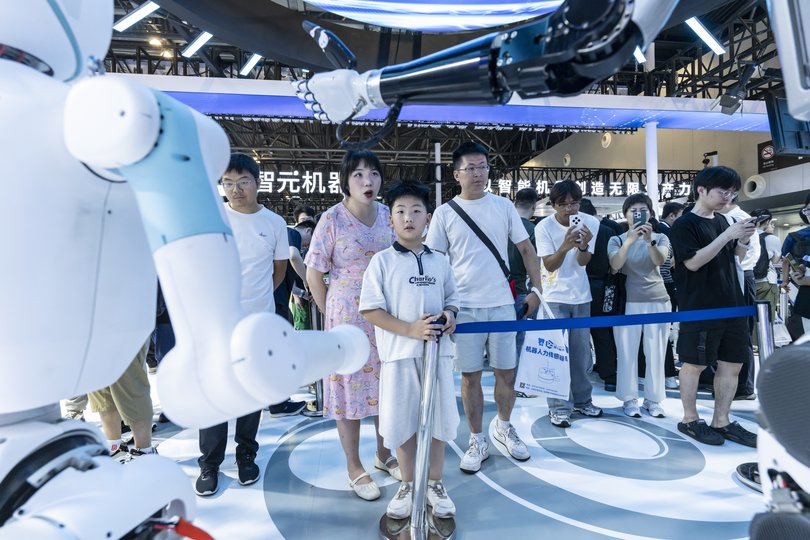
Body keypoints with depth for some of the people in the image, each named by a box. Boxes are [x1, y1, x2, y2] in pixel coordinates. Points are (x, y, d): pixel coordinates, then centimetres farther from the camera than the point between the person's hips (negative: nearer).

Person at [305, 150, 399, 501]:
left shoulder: (389, 216, 1)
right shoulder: (332, 219, -11)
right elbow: (314, 274, -5)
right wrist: (330, 316, -3)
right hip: (347, 315, -4)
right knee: (350, 385, 7)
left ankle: (383, 454, 37)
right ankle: (354, 467, 25)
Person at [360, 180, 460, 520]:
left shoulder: (440, 261, 7)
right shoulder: (382, 261, -5)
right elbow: (369, 310, -9)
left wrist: (450, 314, -7)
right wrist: (411, 329, -18)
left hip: (437, 351, 3)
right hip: (399, 353, -3)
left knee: (438, 419, 12)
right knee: (402, 422, 8)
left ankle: (435, 485, 32)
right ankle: (408, 485, 30)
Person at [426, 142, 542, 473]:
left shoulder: (503, 206, 5)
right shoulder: (445, 213, 0)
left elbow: (526, 249, 9)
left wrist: (536, 289, 5)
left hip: (502, 304, 2)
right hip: (464, 307, -1)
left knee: (506, 371, 10)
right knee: (470, 375, 6)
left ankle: (504, 427, 36)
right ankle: (478, 441, 24)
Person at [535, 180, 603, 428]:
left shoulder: (590, 222, -7)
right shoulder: (544, 227, -13)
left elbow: (583, 262, -10)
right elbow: (550, 265, -16)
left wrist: (583, 246, -32)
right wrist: (565, 246, -35)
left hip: (581, 295, 3)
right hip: (555, 296, -3)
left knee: (581, 352, 12)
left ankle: (582, 400, 29)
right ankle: (559, 407, 6)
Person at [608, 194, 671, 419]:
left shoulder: (661, 237, 6)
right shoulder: (617, 239, 3)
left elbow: (660, 261, -15)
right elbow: (615, 265, -16)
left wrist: (649, 240, -33)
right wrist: (629, 241, -31)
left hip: (658, 301, 1)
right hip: (628, 302, -1)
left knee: (655, 353, 4)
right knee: (627, 352, -1)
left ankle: (653, 399, 16)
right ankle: (629, 399, 10)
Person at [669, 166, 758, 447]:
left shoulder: (722, 220, 15)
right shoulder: (683, 224, -8)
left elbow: (733, 259, 20)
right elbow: (693, 262, -18)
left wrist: (744, 239, 1)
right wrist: (727, 235, -19)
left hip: (732, 305, 8)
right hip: (699, 308, -8)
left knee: (732, 364, 10)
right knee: (694, 364, 2)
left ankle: (722, 421, 21)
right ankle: (690, 420, 16)